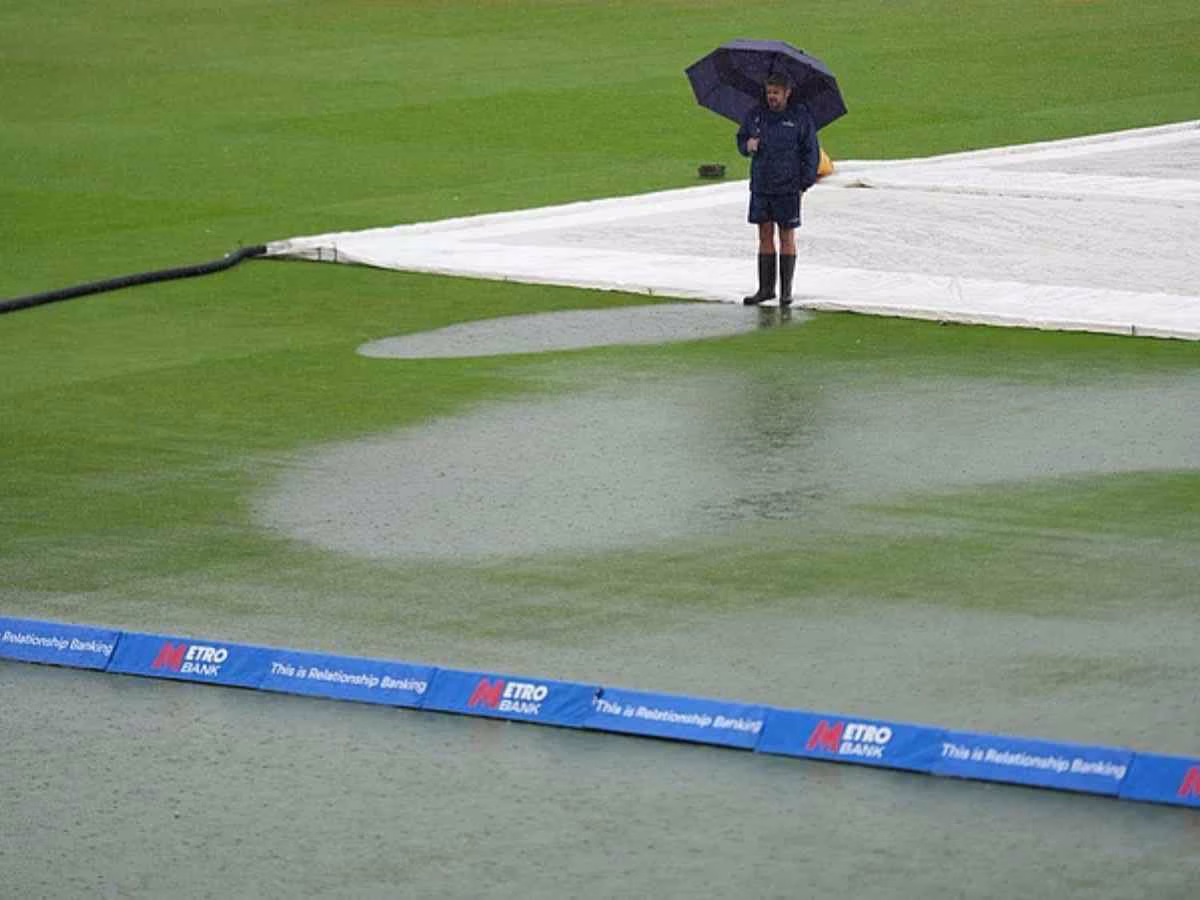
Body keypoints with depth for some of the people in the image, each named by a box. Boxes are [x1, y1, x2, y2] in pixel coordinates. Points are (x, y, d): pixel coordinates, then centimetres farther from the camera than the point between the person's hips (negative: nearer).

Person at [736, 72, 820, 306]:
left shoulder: (801, 117, -3)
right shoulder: (756, 114, 7)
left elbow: (811, 152, -1)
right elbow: (741, 138, 19)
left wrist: (806, 182, -7)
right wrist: (747, 145, -6)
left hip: (787, 188, -4)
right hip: (761, 186, 4)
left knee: (787, 237, 2)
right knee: (765, 236, 6)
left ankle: (786, 291, 6)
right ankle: (766, 288, 12)